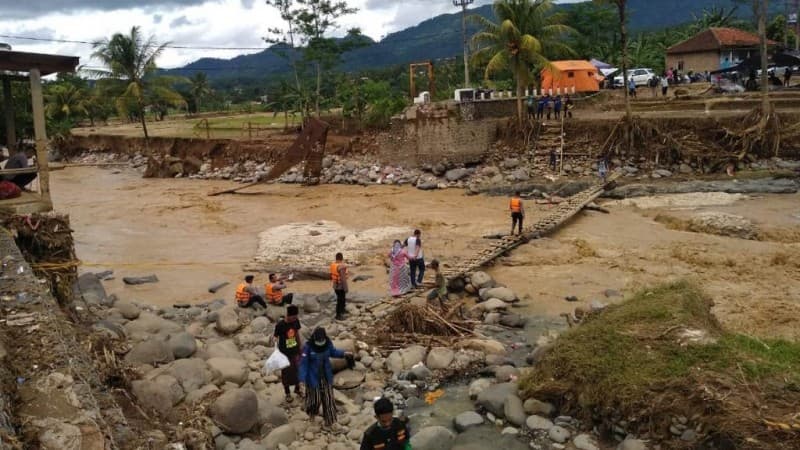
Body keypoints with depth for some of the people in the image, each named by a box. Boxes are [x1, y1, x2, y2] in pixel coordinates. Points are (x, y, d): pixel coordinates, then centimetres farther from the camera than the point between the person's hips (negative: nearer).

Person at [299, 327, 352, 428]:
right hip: (313, 377, -3)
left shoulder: (328, 343, -12)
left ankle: (329, 419, 28)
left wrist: (344, 354, -6)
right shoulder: (308, 347, -24)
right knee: (315, 397, 13)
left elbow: (333, 352, 10)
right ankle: (312, 412, 46)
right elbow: (303, 364, -20)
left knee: (328, 397, 11)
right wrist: (302, 380, -25)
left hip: (326, 376, 4)